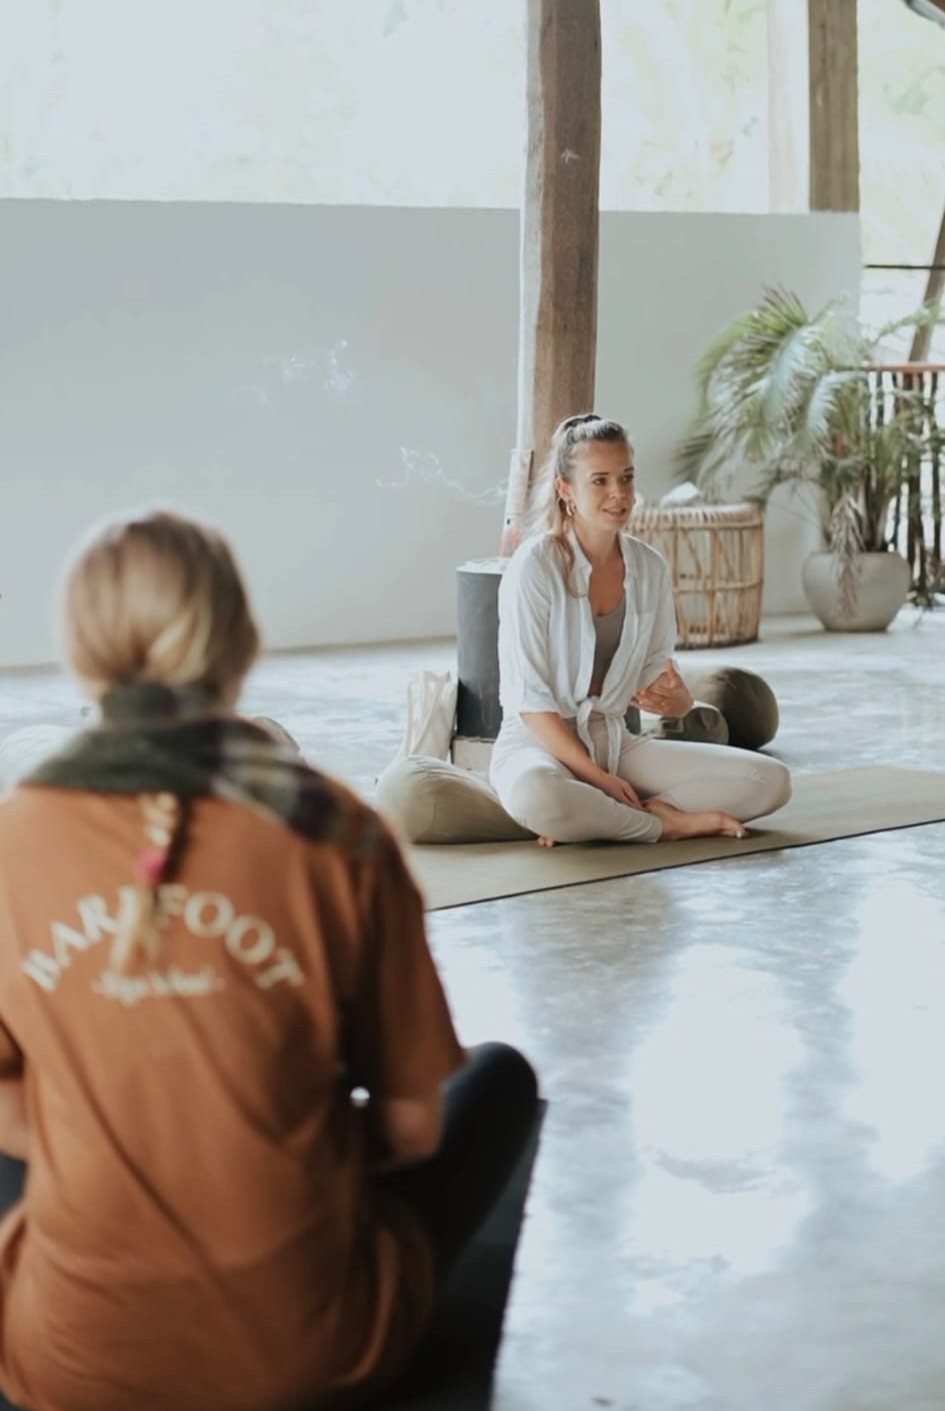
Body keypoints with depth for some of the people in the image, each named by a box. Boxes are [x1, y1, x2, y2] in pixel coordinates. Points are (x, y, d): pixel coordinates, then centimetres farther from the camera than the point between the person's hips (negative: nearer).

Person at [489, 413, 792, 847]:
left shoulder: (649, 567, 4)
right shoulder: (535, 564, -13)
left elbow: (655, 670, 12)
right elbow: (528, 698, -15)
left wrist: (675, 697, -13)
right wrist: (595, 776, -20)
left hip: (616, 741, 6)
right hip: (540, 744, -6)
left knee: (770, 780, -11)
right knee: (534, 794, -44)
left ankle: (591, 816, -16)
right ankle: (668, 822, -18)